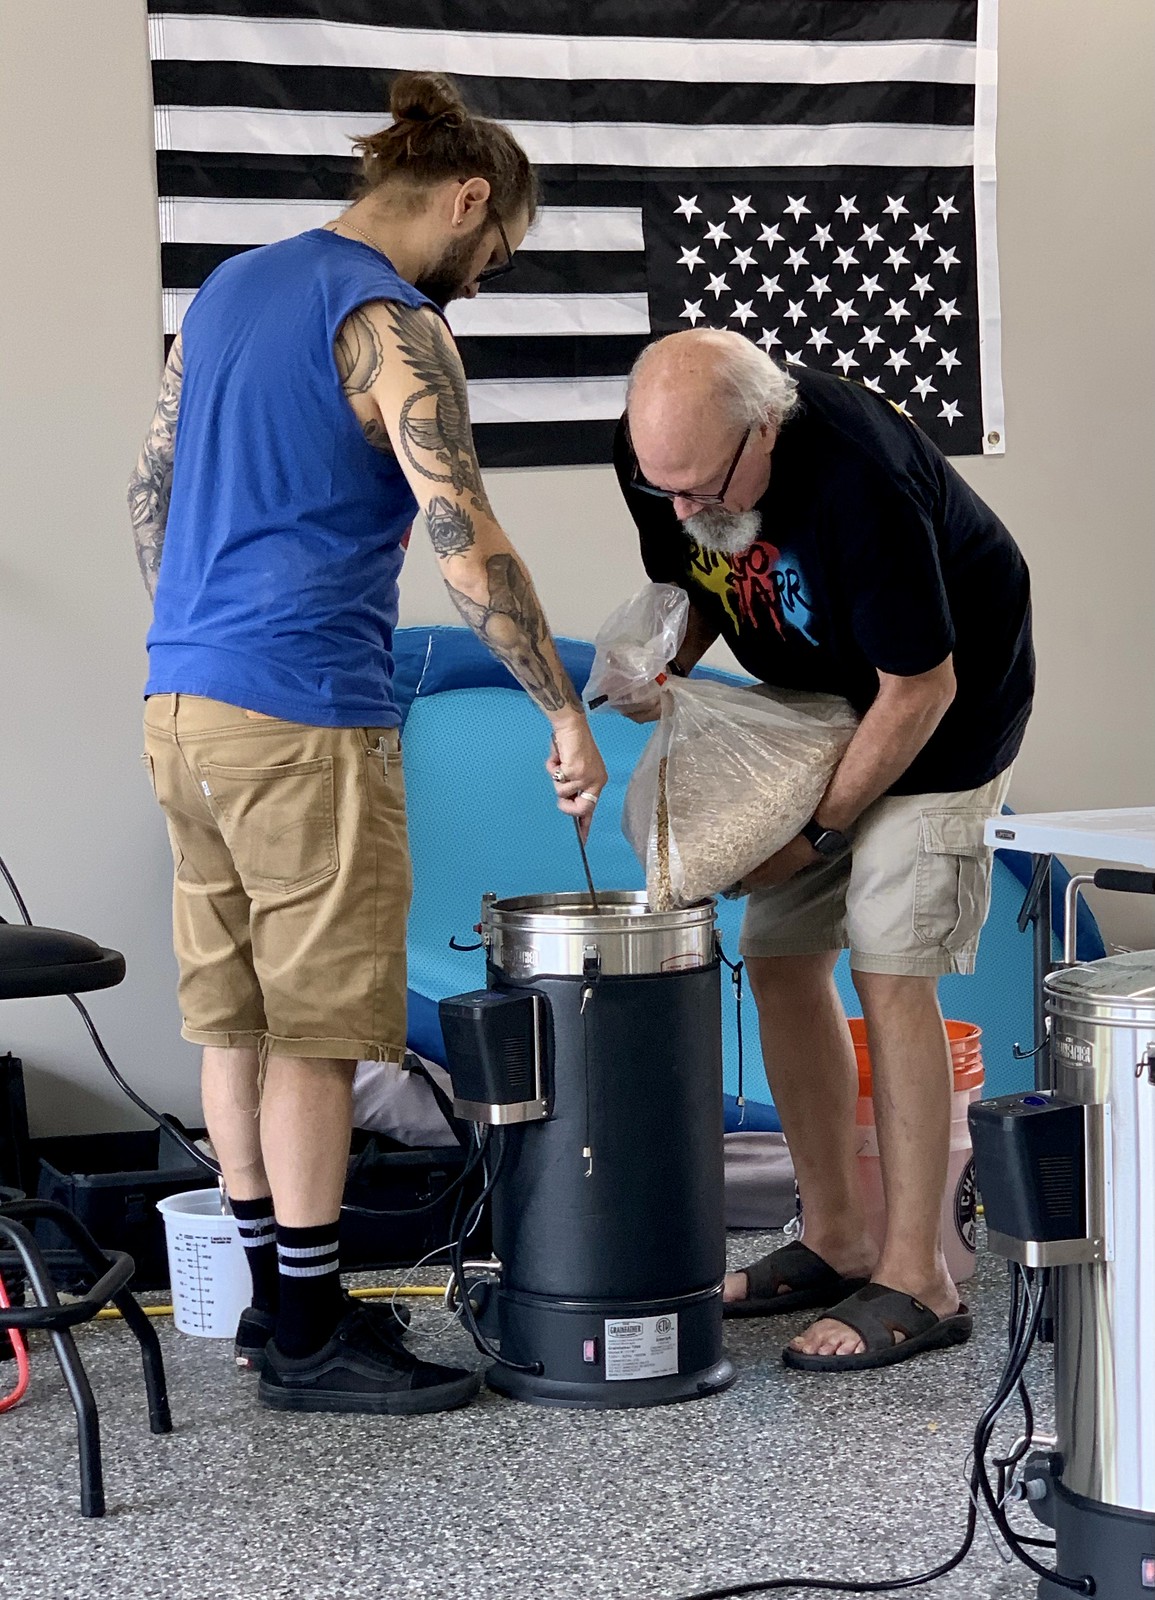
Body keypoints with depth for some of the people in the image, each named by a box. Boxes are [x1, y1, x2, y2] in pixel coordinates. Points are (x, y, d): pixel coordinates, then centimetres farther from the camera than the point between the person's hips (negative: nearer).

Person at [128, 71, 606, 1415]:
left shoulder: (229, 287, 15)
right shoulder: (391, 327, -12)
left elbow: (151, 487, 18)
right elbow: (470, 549, -19)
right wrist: (566, 716, -12)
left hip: (183, 705, 9)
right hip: (303, 722, -9)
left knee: (233, 1015, 12)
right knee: (314, 1030, -1)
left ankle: (271, 1297, 22)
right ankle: (308, 1339, 6)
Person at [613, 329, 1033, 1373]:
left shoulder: (859, 481, -36)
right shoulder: (661, 453, -15)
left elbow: (921, 688, -26)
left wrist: (818, 826, -20)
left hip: (937, 705, -7)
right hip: (811, 700, 7)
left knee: (890, 971, -13)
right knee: (778, 958, 4)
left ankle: (918, 1279, -7)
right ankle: (836, 1241, 15)